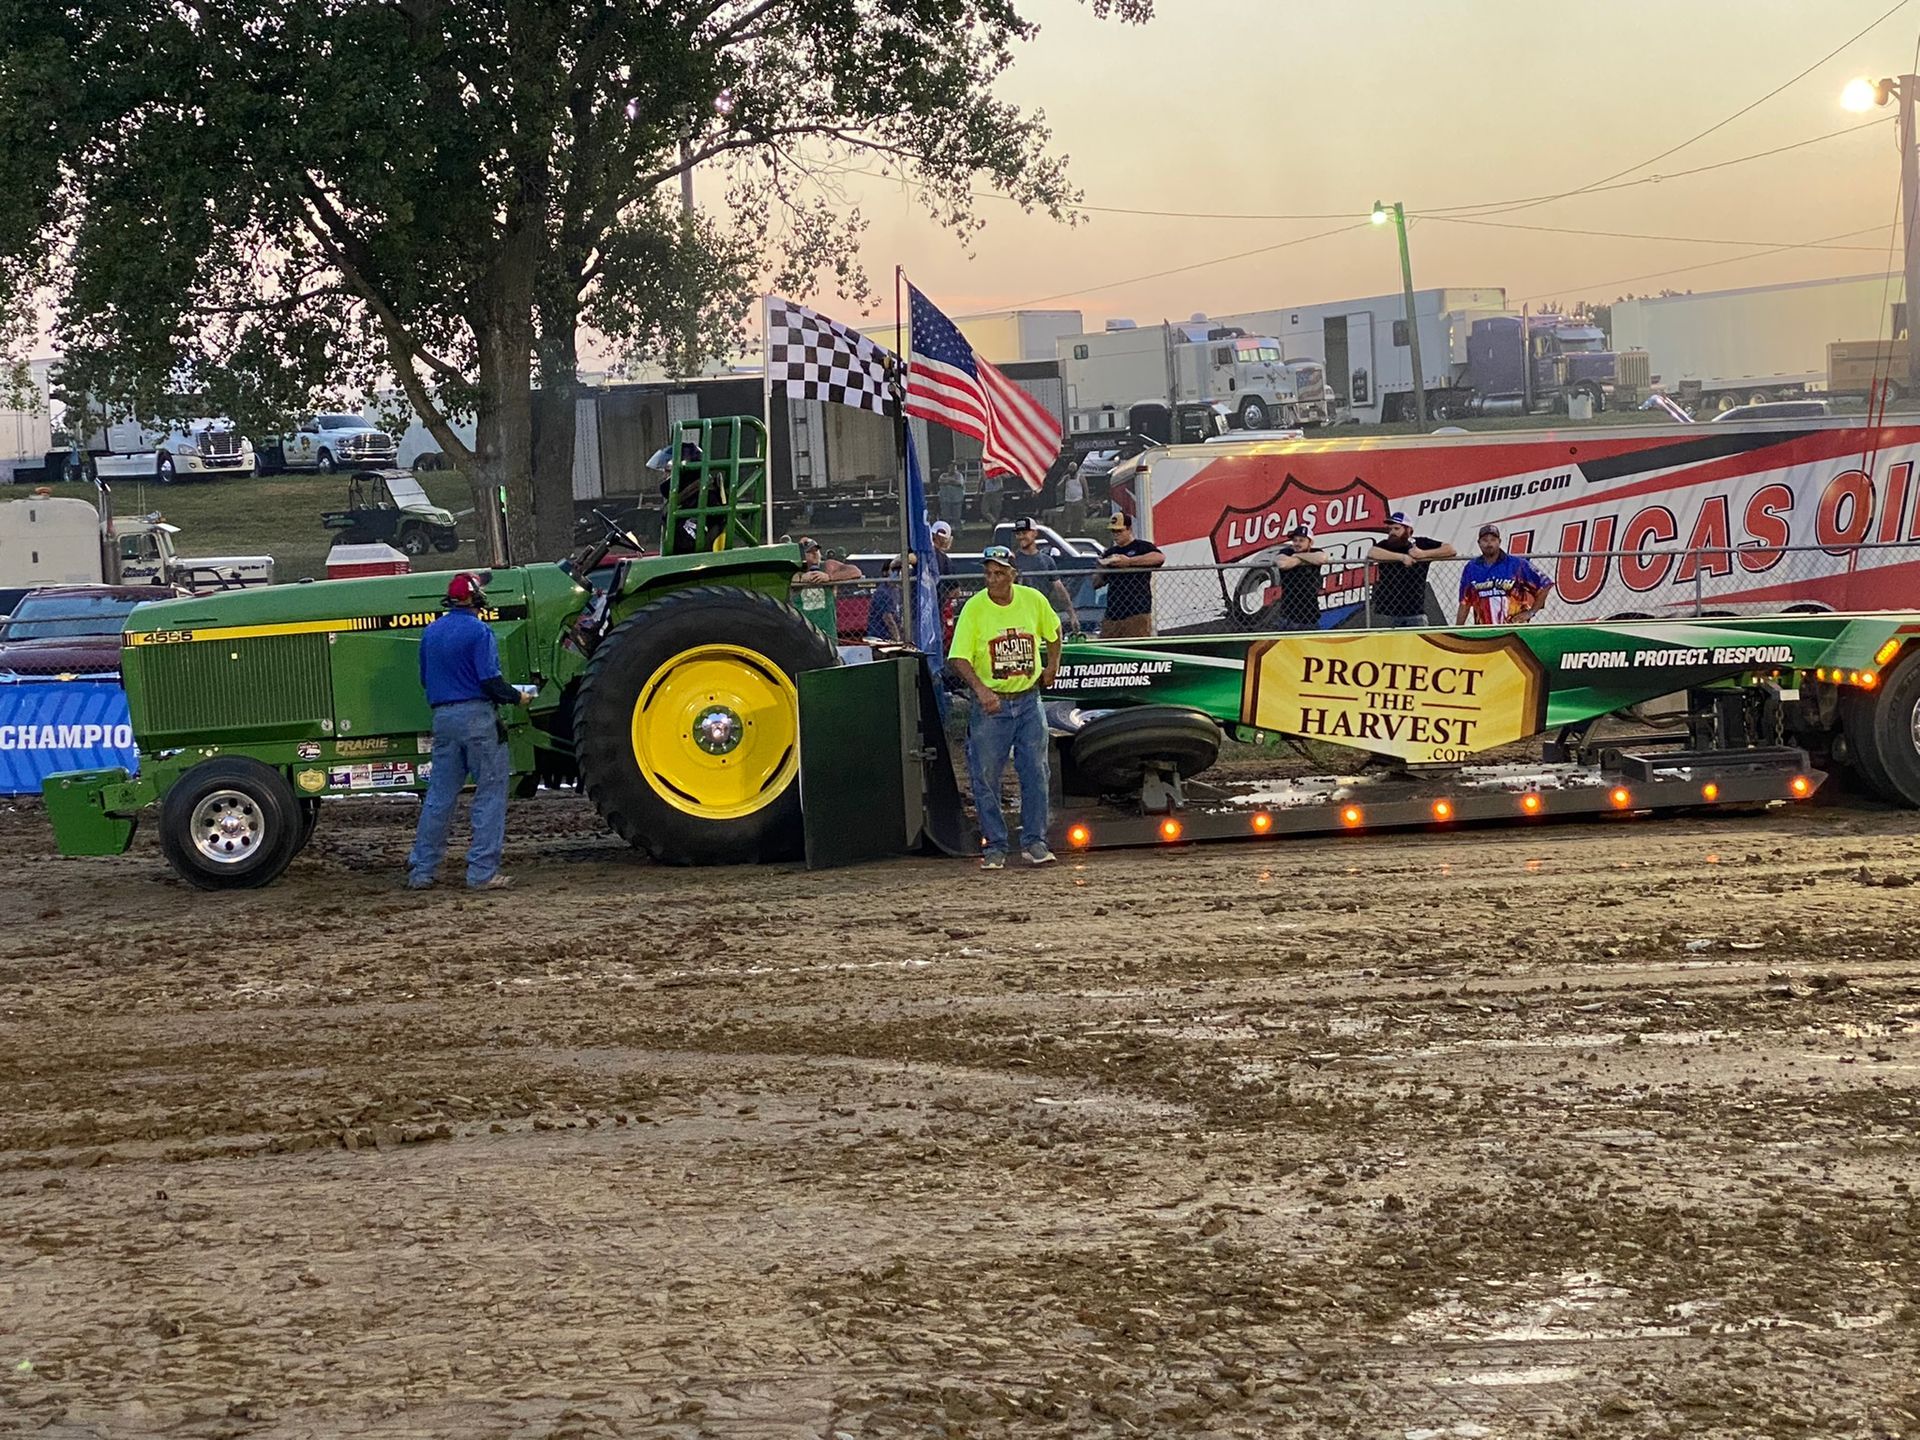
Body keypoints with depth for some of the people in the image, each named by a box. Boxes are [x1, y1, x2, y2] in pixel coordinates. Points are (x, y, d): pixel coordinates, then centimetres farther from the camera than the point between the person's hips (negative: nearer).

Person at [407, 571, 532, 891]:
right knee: (490, 793, 0)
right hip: (477, 715, -7)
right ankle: (482, 872, -3)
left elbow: (425, 680, 19)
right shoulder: (478, 631, -10)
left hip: (442, 717, 7)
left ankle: (420, 871, 11)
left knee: (439, 795, 11)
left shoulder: (431, 632, 11)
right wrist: (517, 697, 0)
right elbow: (490, 681, -16)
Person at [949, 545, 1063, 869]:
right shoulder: (974, 608, -11)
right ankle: (994, 846, 9)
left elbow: (1053, 629, 19)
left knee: (1035, 773, 2)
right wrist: (981, 689, -30)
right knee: (986, 778, -1)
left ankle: (1034, 842, 11)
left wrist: (1052, 664, 11)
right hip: (990, 704, -2)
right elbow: (958, 657, -16)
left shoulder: (1033, 600, -2)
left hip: (1029, 700, 2)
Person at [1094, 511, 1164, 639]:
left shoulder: (1142, 547, 2)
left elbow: (1160, 557, -21)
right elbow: (1095, 584, 22)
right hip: (1111, 617, 6)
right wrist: (1101, 568, 0)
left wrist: (1129, 561, -23)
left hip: (1137, 615, -6)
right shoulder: (1109, 553, 20)